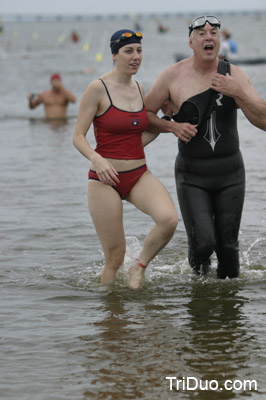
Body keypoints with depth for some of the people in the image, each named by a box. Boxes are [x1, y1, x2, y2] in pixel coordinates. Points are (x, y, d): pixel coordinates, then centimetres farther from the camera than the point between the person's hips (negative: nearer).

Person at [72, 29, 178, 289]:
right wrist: (96, 158, -28)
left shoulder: (139, 89, 10)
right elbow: (78, 137, -10)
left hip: (139, 175, 5)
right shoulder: (98, 89, -8)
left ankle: (139, 267, 3)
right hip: (106, 179, -5)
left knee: (169, 219, -23)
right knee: (115, 257, -3)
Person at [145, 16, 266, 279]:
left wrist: (238, 94, -22)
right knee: (202, 242, -12)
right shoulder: (173, 76, -5)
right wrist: (172, 126, -13)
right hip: (192, 174, -2)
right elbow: (145, 114, 4)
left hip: (230, 171, 2)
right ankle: (199, 271, 23)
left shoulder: (234, 75, -3)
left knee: (228, 245, 3)